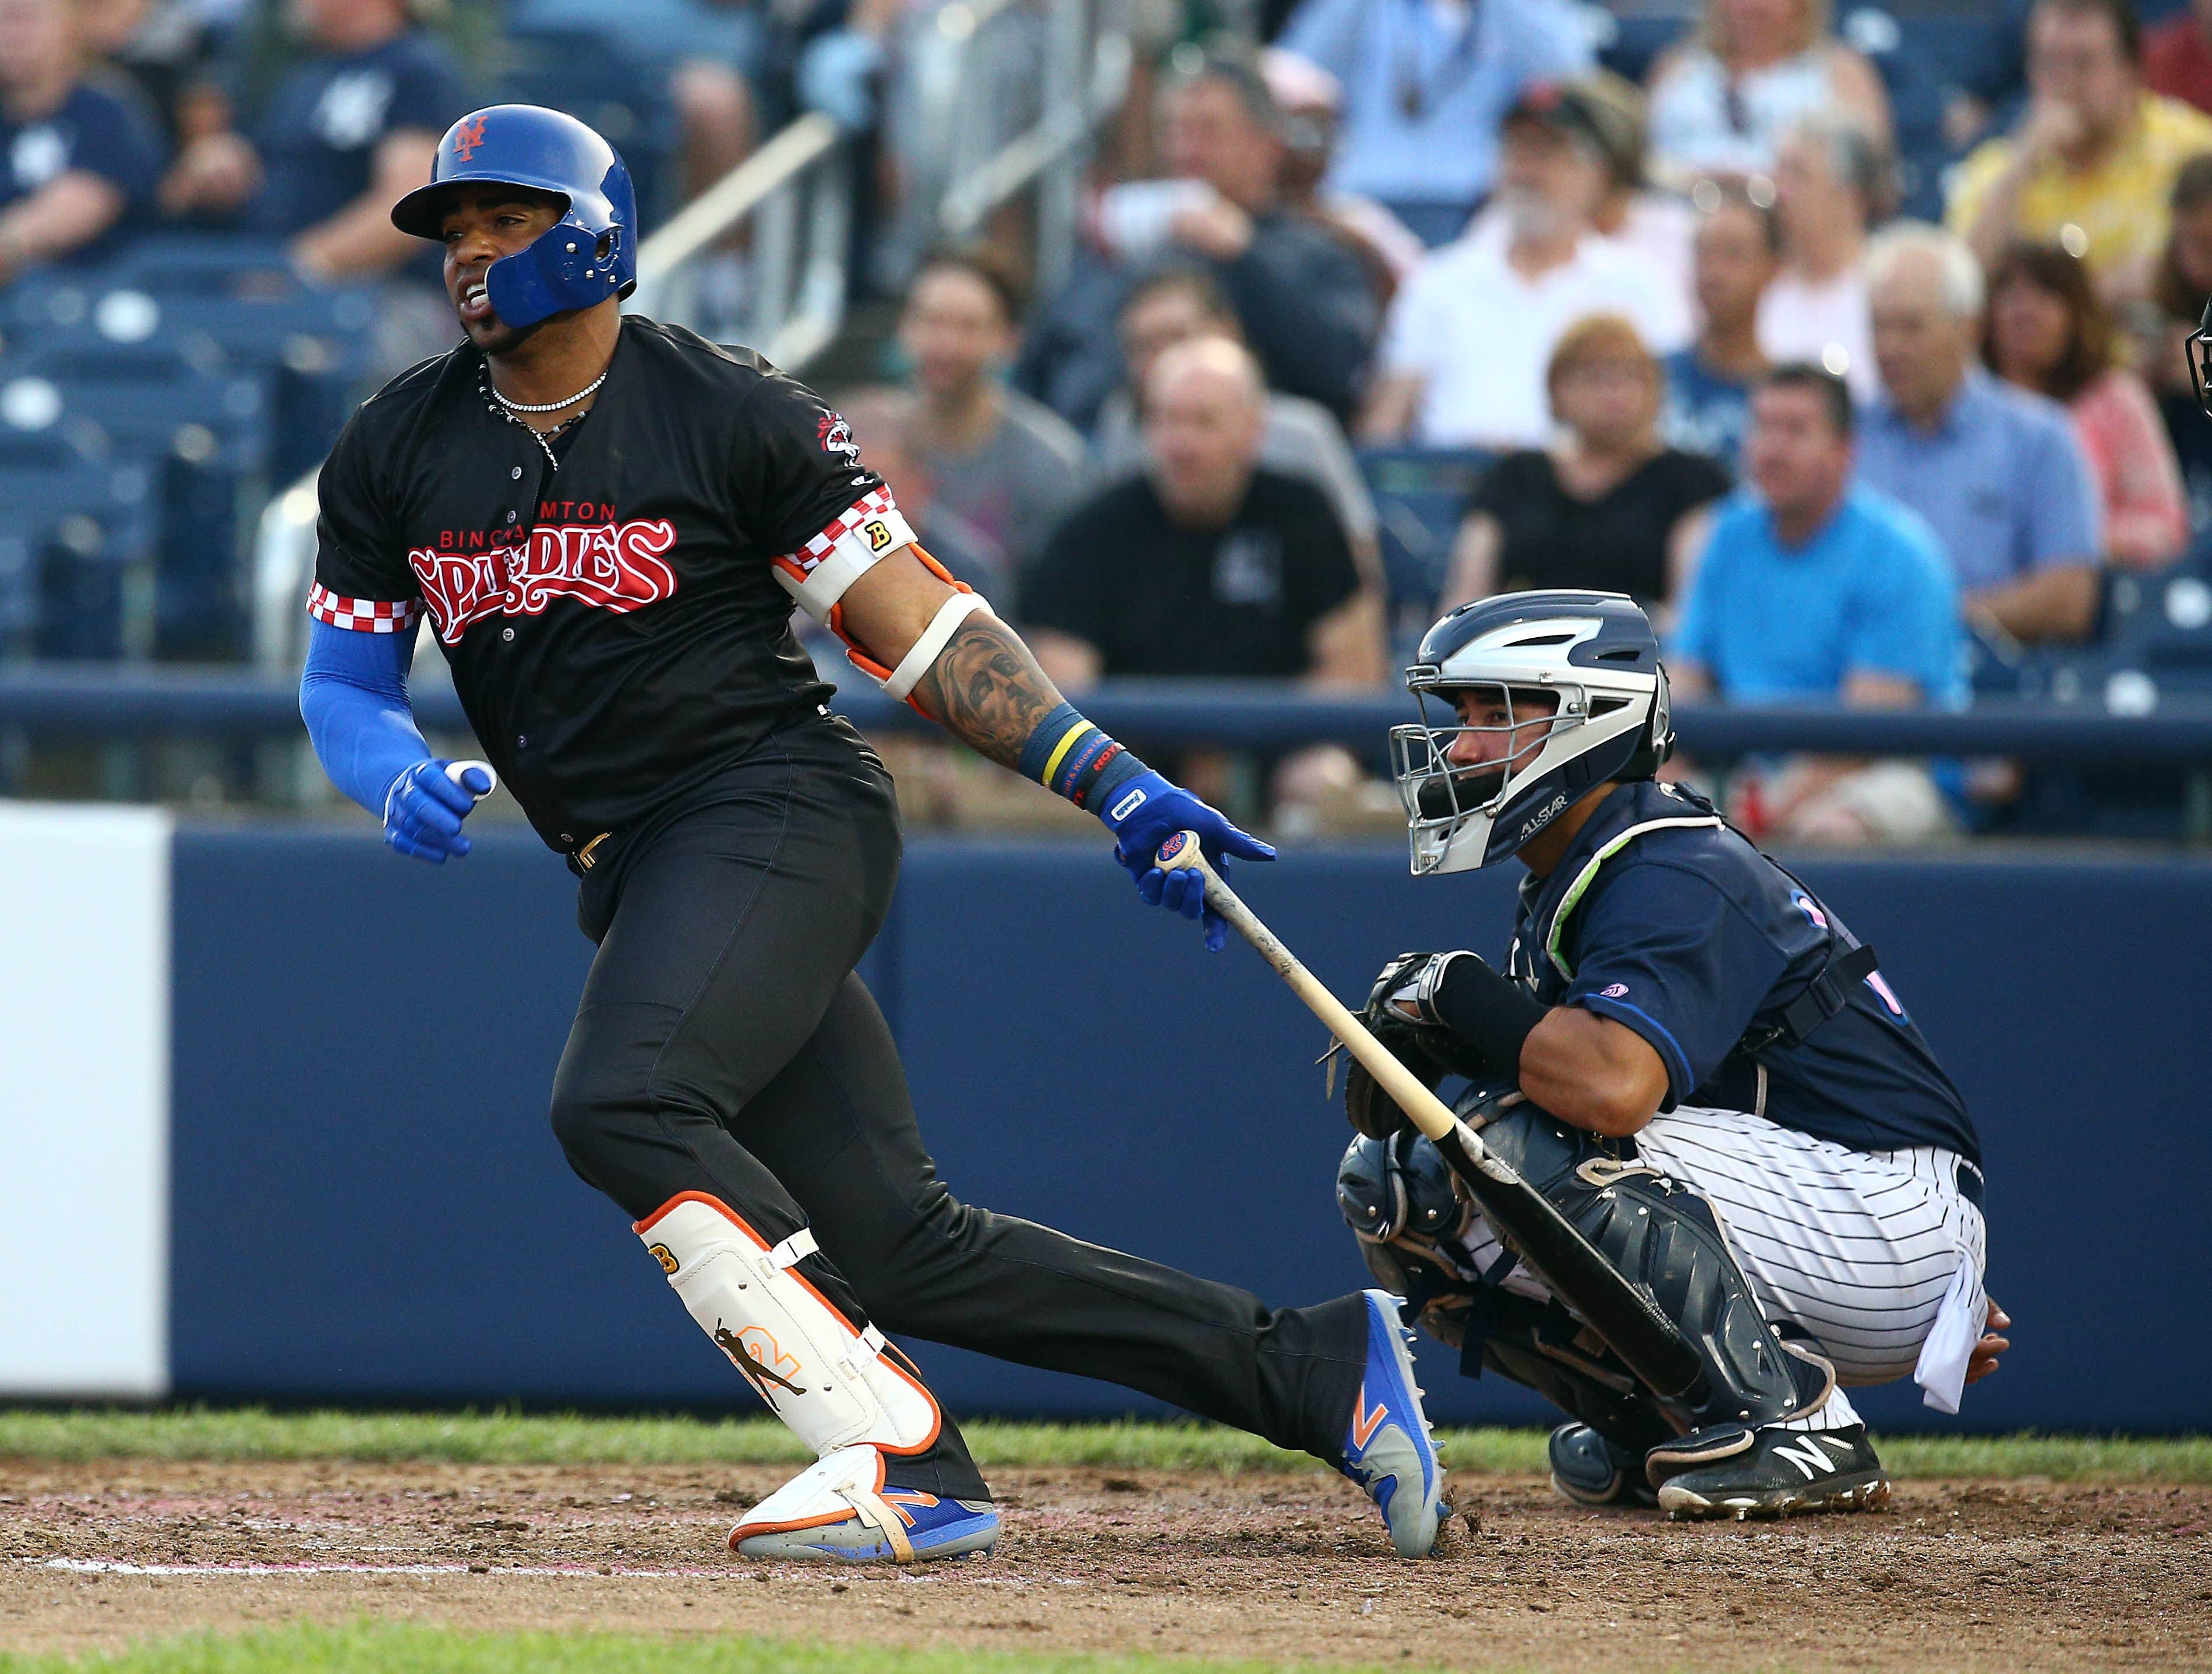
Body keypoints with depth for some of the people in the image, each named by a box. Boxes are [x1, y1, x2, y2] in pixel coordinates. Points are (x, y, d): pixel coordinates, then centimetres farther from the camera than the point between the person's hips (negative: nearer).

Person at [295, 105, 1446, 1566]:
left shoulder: (726, 408, -4)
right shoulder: (398, 453, 10)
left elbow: (916, 624, -4)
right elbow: (344, 680, 12)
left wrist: (1112, 783, -12)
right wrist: (399, 778, -12)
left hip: (780, 805, -6)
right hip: (640, 874, 6)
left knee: (625, 1104, -30)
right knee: (892, 1239, 0)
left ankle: (893, 1455, -27)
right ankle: (1316, 1368, 8)